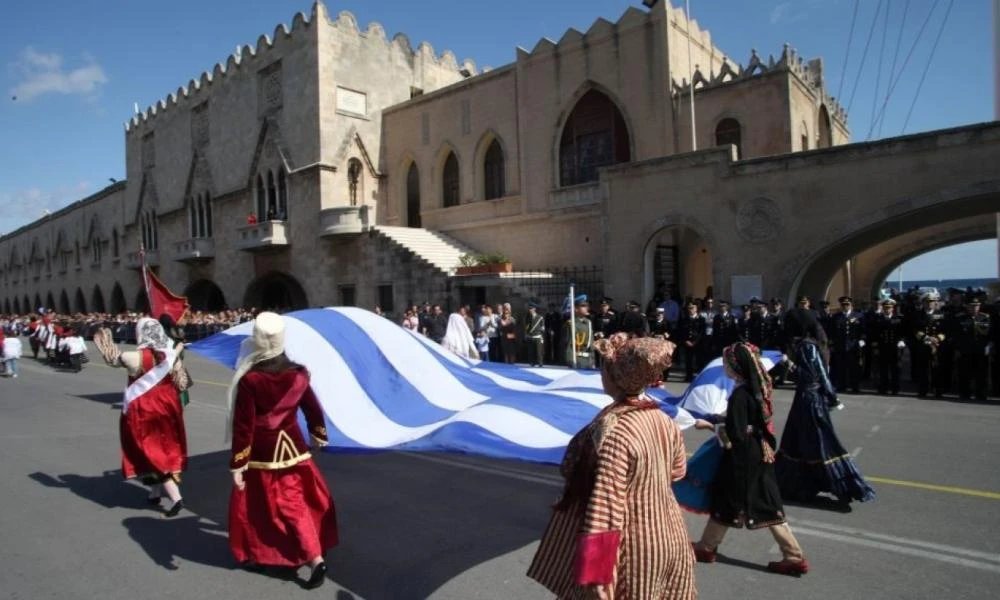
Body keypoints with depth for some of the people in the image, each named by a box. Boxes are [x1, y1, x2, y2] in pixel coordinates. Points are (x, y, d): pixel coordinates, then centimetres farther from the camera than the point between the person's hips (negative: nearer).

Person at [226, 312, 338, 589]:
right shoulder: (298, 374, -6)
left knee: (253, 504, 18)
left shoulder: (249, 379, -19)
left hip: (261, 452, -4)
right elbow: (313, 409, 6)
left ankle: (255, 555, 34)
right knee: (296, 503, 14)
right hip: (292, 446, 4)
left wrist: (237, 464, -10)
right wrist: (318, 435, 23)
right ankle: (315, 558, 10)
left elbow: (242, 425, -16)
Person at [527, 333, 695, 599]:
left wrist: (594, 576, -22)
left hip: (633, 548, -7)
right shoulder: (663, 420, -3)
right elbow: (677, 470, 15)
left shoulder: (613, 429, -26)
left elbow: (606, 504, -26)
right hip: (670, 537, 7)